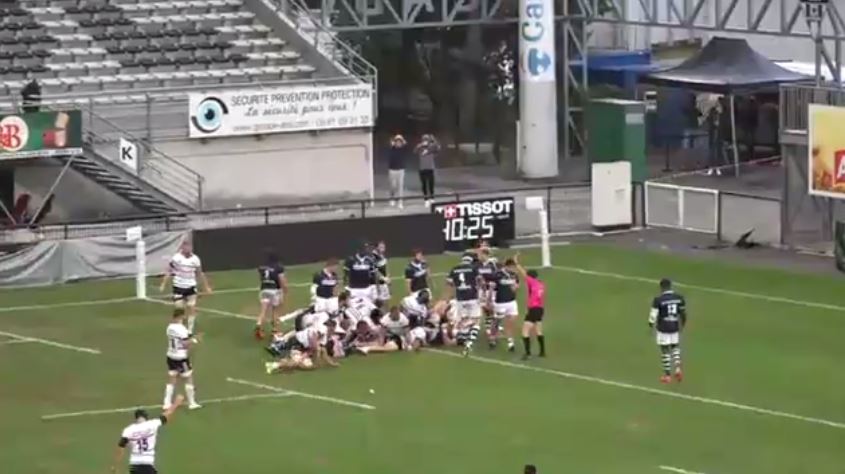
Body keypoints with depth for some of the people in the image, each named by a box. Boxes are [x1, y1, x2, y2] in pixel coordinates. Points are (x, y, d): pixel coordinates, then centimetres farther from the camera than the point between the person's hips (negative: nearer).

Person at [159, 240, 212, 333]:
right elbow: (169, 272, -3)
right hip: (179, 287, -2)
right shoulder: (176, 258, -10)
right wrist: (163, 285, -8)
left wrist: (207, 286, 16)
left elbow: (200, 274, 11)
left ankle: (190, 331, 6)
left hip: (191, 287, 2)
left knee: (192, 308, -3)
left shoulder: (195, 259, -2)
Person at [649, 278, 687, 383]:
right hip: (675, 328, 4)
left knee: (665, 351, 8)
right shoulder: (679, 298, -2)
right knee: (675, 347, 23)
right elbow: (683, 313, 6)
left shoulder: (658, 300, -15)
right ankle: (677, 368, 4)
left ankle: (667, 375, 13)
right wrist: (682, 325, 22)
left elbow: (653, 315, -14)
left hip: (663, 329, -4)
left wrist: (651, 326, 1)